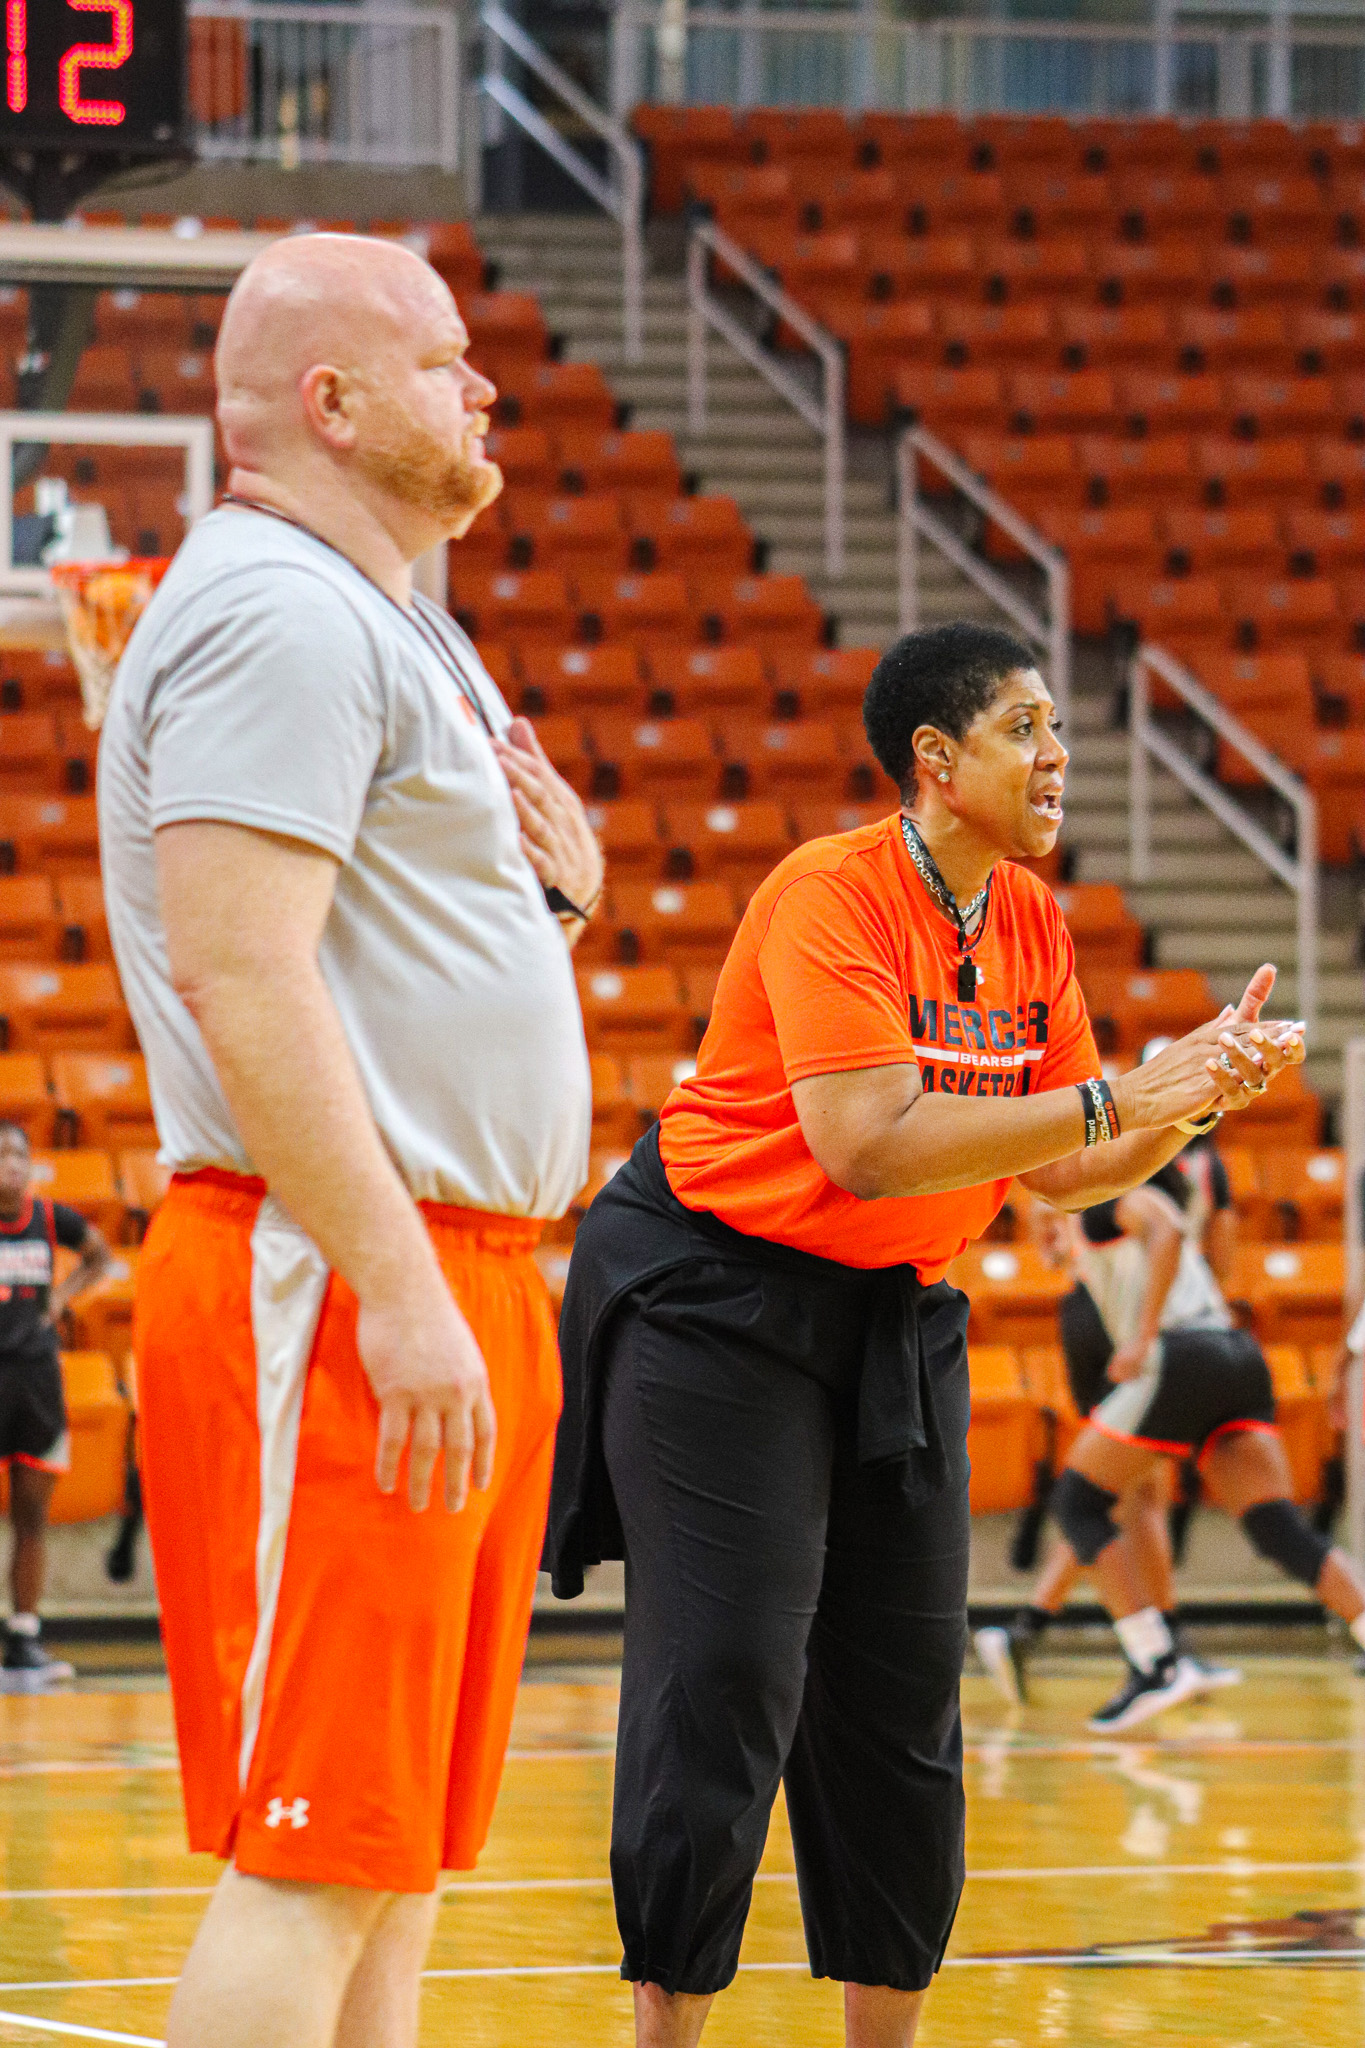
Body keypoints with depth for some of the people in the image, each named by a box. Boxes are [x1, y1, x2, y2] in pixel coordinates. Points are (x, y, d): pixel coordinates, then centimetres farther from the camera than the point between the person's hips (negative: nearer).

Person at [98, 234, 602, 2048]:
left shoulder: (392, 626, 21)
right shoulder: (277, 614, -12)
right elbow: (240, 967, -22)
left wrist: (558, 882, 8)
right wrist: (397, 1288, -26)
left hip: (458, 1285, 11)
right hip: (339, 1287, -11)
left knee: (404, 1857, 11)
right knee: (316, 1856, -13)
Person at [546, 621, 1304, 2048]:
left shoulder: (1029, 923, 4)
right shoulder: (834, 895, -19)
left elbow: (1059, 1170, 9)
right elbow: (869, 1144, -30)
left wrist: (1199, 1095, -9)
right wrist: (1116, 1100, -29)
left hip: (895, 1323, 8)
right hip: (720, 1301, -8)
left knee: (904, 1704, 7)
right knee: (727, 1698, -11)